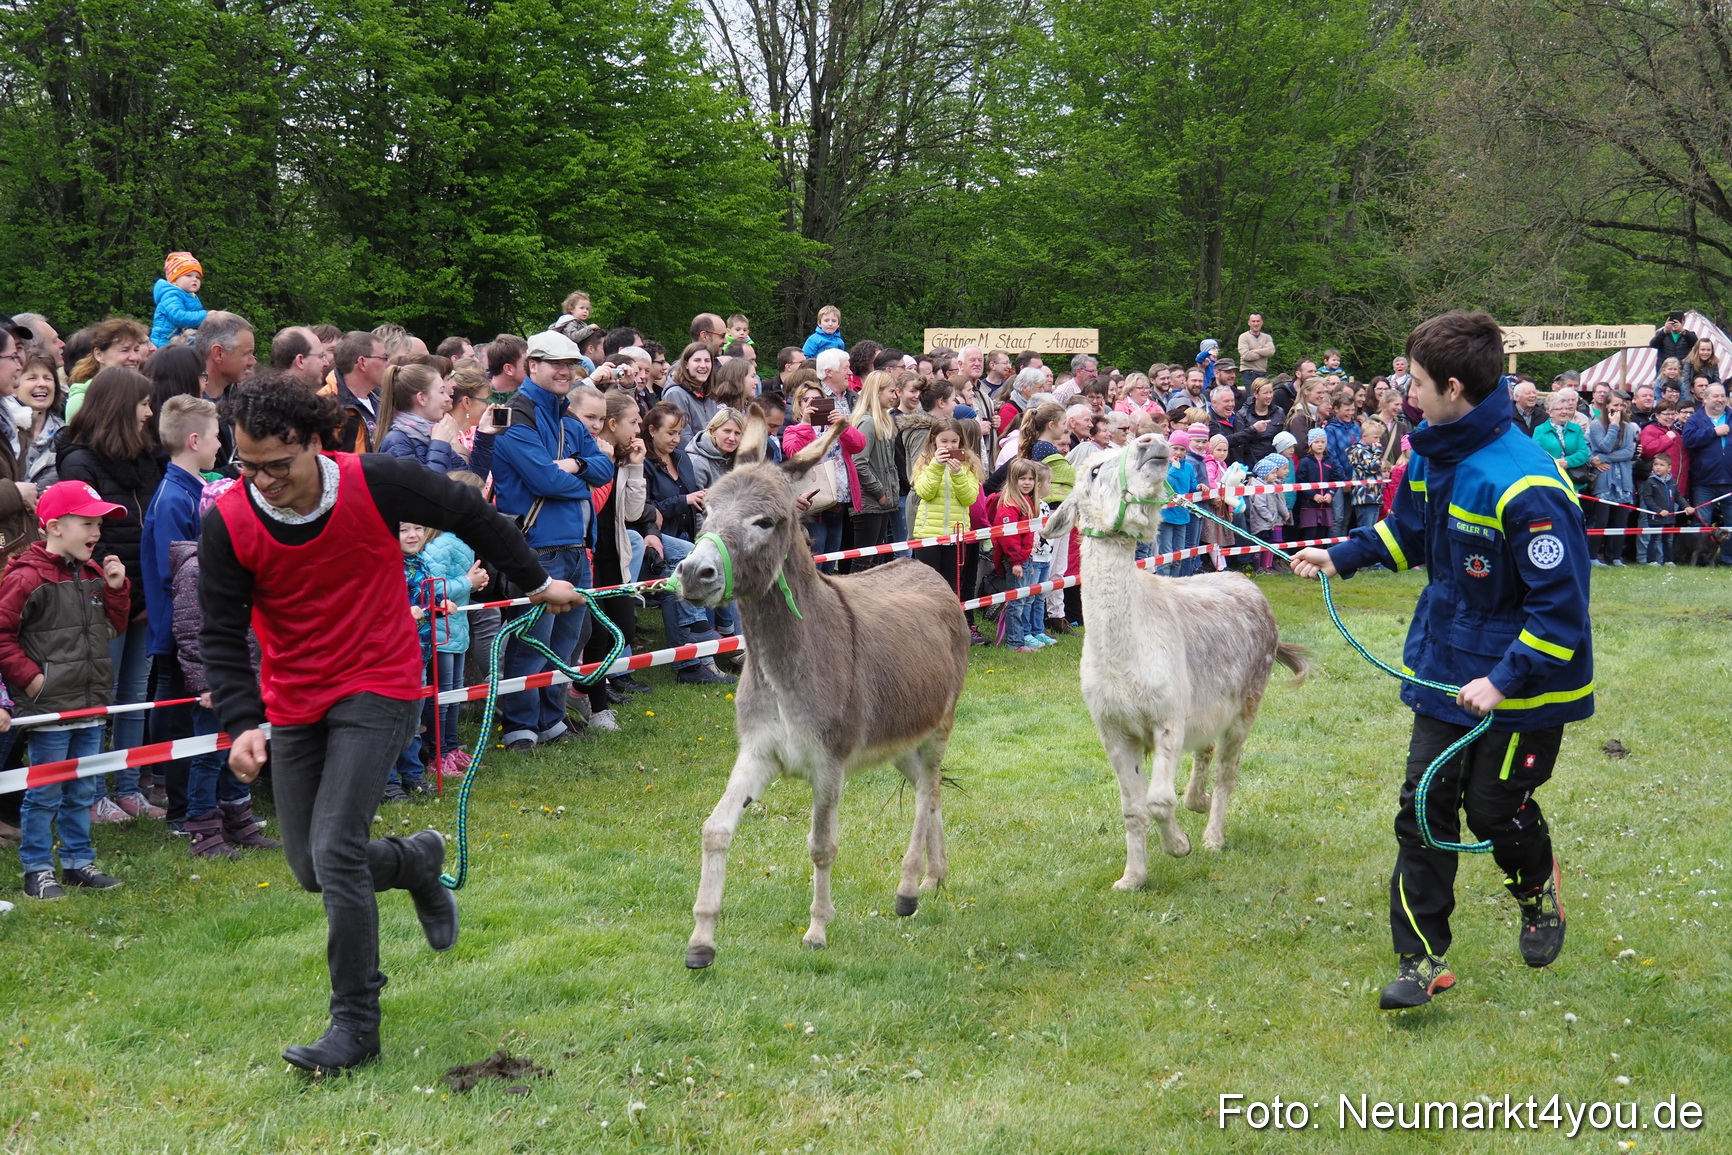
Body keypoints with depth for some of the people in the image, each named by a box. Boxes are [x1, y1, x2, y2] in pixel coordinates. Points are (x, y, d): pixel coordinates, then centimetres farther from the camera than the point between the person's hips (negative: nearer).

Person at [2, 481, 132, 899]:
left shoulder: (93, 574, 11)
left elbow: (114, 627, 18)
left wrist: (116, 588, 4)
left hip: (90, 706, 7)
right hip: (49, 707, -7)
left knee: (83, 792, 15)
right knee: (44, 794, 1)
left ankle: (78, 861, 25)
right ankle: (37, 871, 9)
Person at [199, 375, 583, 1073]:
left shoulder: (372, 484, -18)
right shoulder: (229, 522, -12)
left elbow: (468, 513, -1)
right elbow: (221, 633, -6)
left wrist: (536, 582, 10)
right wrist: (243, 723, -20)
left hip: (379, 687, -4)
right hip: (295, 703, 4)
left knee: (335, 849, -17)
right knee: (311, 870, 8)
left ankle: (356, 1023, -5)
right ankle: (419, 862, 40)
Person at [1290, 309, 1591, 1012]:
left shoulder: (1524, 485, -29)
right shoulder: (1431, 453, -2)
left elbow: (1561, 603, -26)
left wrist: (1506, 679, -27)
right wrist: (1341, 557, 11)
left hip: (1519, 680, -7)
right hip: (1446, 664, 7)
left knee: (1493, 807, 6)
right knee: (1424, 805, 4)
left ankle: (1538, 884, 41)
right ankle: (1422, 960, 11)